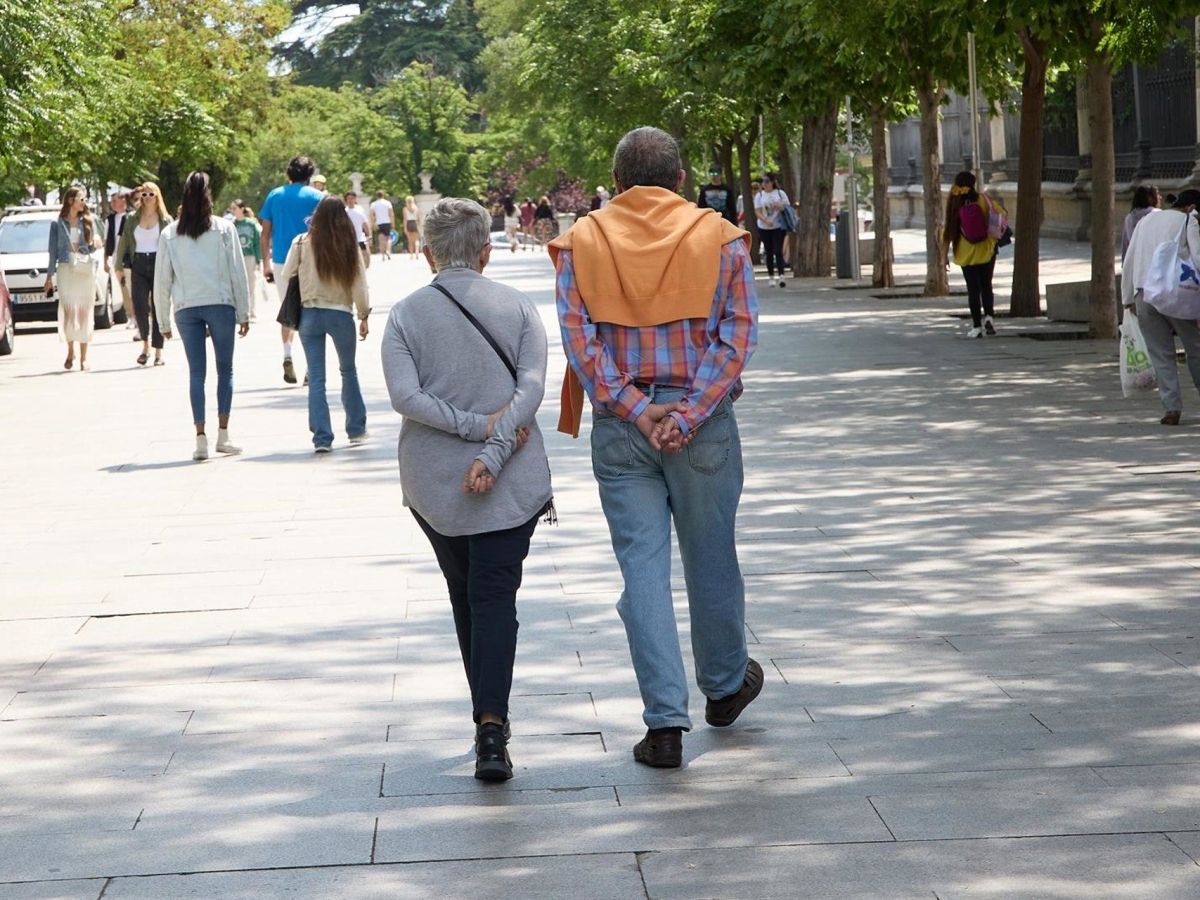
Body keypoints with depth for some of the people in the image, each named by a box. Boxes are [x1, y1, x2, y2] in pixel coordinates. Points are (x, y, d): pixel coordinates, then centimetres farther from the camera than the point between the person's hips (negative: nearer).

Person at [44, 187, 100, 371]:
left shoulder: (88, 221, 12)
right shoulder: (58, 224, 7)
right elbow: (53, 251, 8)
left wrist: (95, 243, -8)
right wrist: (50, 275, 3)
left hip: (86, 270, 1)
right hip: (66, 268, -1)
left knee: (84, 312, -1)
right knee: (68, 311, -8)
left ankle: (83, 356, 3)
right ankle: (70, 351, 11)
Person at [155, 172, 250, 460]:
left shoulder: (169, 234, 5)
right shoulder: (224, 229, 0)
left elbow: (162, 280, 6)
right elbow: (237, 273, 0)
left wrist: (163, 321, 13)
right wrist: (244, 314, 6)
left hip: (186, 308, 1)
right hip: (220, 304, -1)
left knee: (196, 372, 4)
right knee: (225, 369, 8)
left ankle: (201, 438, -2)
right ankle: (223, 434, 5)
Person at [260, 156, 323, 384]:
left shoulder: (275, 196, 7)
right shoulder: (316, 197, 0)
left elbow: (265, 232, 6)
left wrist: (266, 262, 12)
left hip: (281, 260, 2)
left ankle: (287, 357, -1)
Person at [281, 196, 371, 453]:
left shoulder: (303, 243, -6)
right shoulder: (350, 246, -5)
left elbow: (286, 275, -3)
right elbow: (360, 285, -3)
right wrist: (364, 316, 9)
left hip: (310, 314, 0)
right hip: (341, 314, 0)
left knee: (316, 377, 3)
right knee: (348, 371, 19)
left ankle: (322, 438, -2)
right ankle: (356, 429, 25)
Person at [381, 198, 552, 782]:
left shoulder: (406, 314, -1)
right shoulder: (518, 307, 0)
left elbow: (405, 396, -12)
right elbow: (531, 389, -11)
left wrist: (477, 426, -12)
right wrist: (492, 448, -16)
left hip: (433, 481, 1)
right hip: (510, 481, -1)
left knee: (465, 595, 17)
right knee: (496, 594, -3)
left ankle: (488, 717, 24)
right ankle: (492, 724, -20)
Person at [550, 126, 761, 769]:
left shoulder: (581, 243, 3)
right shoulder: (719, 237, 3)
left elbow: (579, 339, -7)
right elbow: (738, 334, -7)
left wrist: (634, 409, -10)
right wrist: (690, 414, -12)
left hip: (619, 427, 0)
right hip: (704, 424, 0)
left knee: (642, 567, 2)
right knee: (711, 560, 15)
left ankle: (666, 720, -3)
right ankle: (725, 686, 34)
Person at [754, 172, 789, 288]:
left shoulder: (780, 193, 4)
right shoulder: (759, 195, 5)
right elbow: (757, 212, -2)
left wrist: (780, 207, -17)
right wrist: (766, 221, -19)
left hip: (778, 227, -2)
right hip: (764, 228, 2)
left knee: (778, 251, -11)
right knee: (769, 252, 5)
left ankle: (781, 276, -16)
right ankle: (771, 277, 13)